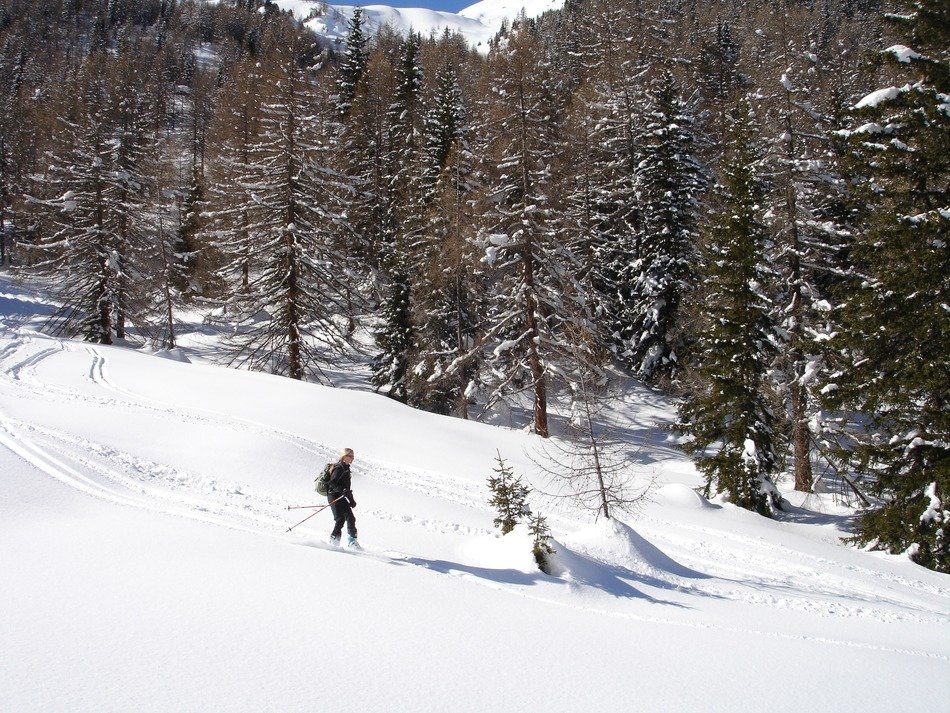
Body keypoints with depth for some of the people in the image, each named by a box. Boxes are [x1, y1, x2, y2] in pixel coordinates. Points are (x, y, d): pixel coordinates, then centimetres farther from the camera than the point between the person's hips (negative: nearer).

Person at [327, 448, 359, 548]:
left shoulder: (346, 468, 18)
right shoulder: (339, 468, -11)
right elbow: (332, 484, -20)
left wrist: (351, 499, 21)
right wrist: (343, 491, -33)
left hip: (341, 497, 9)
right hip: (334, 496, -9)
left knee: (350, 518, 4)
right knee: (340, 519, -14)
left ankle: (352, 541, 9)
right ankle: (334, 541, -9)